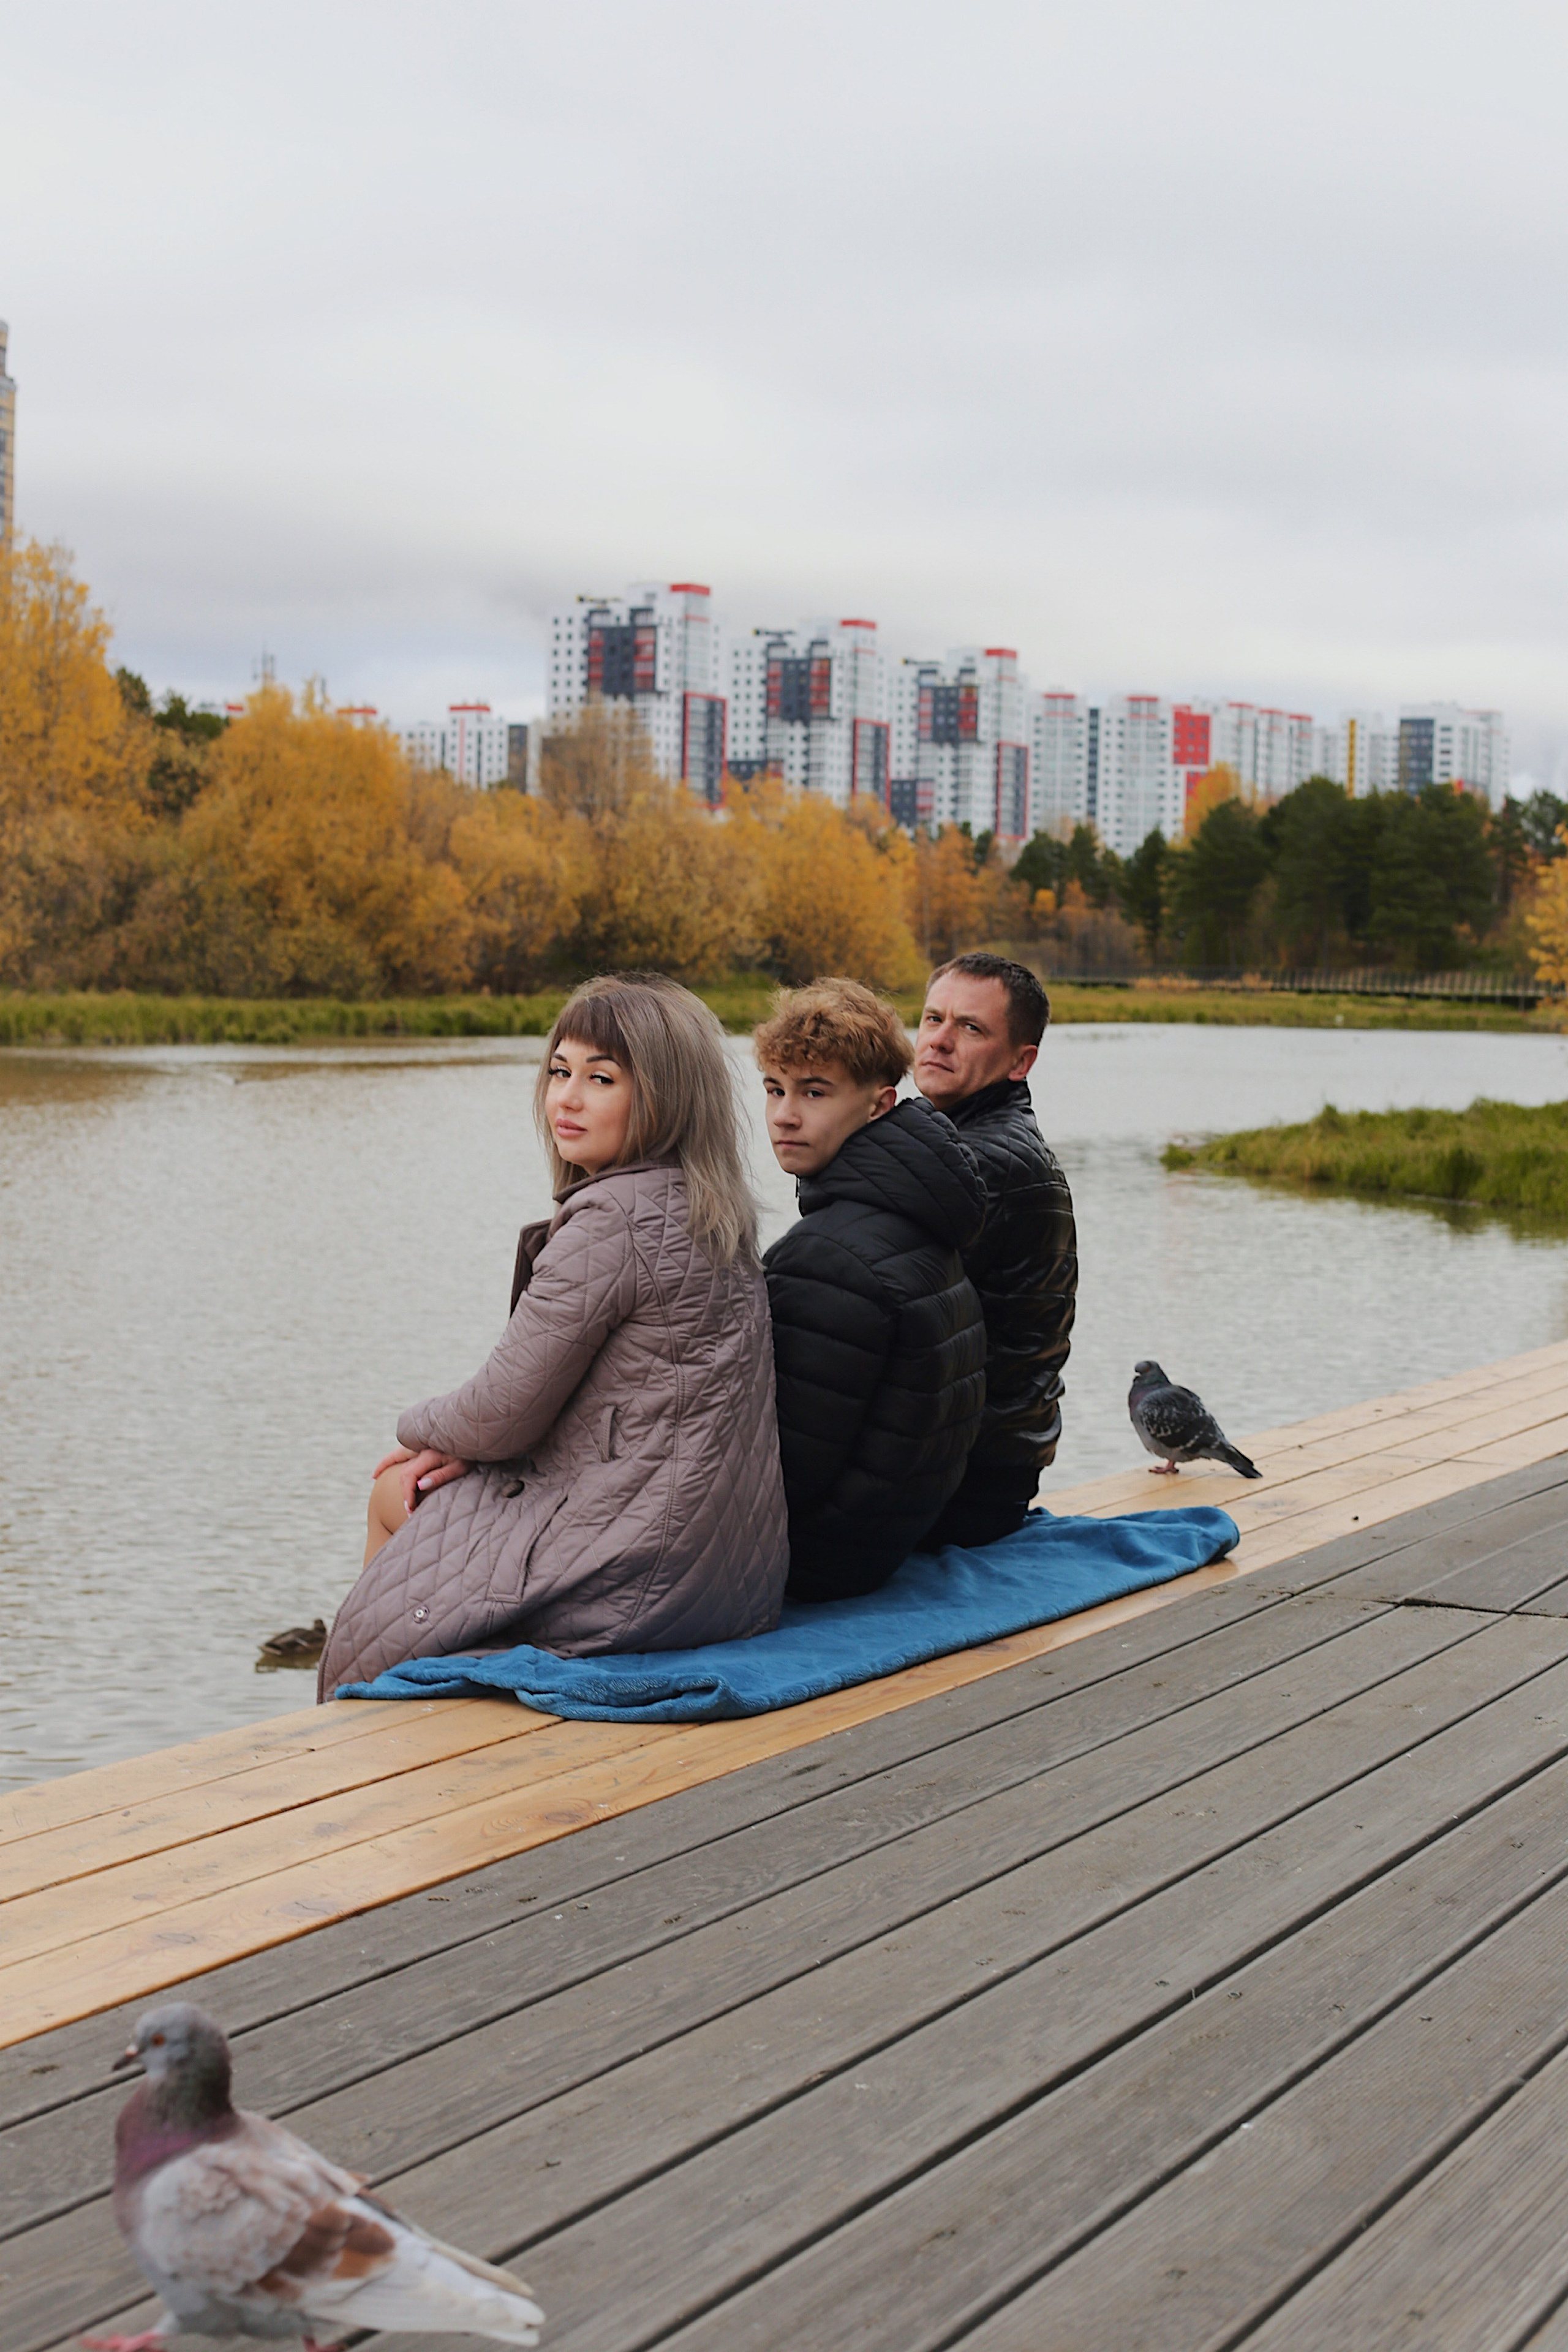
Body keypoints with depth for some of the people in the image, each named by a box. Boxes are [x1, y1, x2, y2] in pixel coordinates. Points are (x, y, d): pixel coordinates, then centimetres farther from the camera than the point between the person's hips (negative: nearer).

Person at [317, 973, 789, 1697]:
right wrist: (466, 1444, 6)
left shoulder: (611, 1221, -21)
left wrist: (420, 1427, 8)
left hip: (640, 1573, -9)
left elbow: (503, 1414, -15)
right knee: (395, 1489, 23)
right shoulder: (708, 1210, 8)